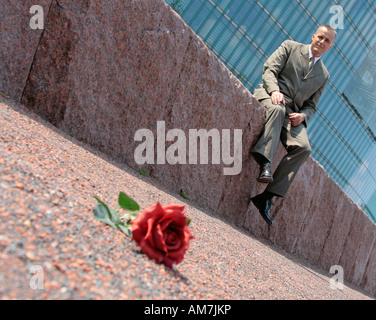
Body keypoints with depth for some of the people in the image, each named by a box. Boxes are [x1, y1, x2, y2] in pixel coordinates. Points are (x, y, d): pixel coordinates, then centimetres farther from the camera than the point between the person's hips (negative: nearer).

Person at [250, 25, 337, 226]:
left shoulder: (323, 75, 23)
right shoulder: (290, 47, 13)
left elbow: (311, 105, 21)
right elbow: (269, 69, 2)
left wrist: (302, 115, -3)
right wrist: (274, 90, -19)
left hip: (293, 114, 3)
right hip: (271, 97, -3)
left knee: (303, 148, -25)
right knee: (278, 109, -42)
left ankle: (268, 196, -27)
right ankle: (265, 163, -51)